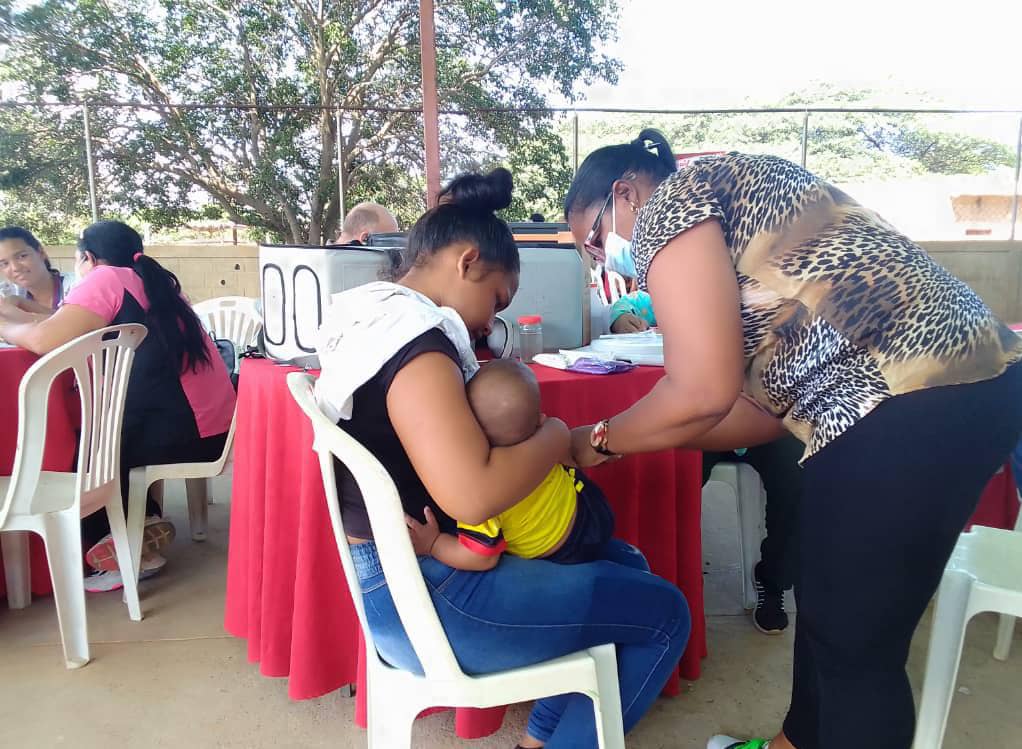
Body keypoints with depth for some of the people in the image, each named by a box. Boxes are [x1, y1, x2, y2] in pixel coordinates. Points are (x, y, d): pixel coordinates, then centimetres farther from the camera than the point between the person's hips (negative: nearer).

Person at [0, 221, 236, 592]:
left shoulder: (108, 279, -6)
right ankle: (144, 524, 18)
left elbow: (45, 339, -16)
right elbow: (66, 329, 19)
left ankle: (121, 555, 17)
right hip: (202, 424, 8)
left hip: (186, 430, -8)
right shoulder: (146, 281, 18)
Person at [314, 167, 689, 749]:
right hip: (426, 599, -10)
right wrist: (555, 438, -15)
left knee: (624, 564, 21)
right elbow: (473, 495, -33)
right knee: (664, 614, 1)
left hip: (405, 573, 10)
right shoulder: (414, 340, -23)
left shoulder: (374, 318, 8)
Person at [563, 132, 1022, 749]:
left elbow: (702, 393, -14)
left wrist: (599, 440, 3)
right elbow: (767, 406, 17)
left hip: (916, 402, -10)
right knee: (828, 604, 23)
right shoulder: (726, 221, 23)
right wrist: (635, 434, 19)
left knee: (854, 642, 6)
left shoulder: (670, 203, -3)